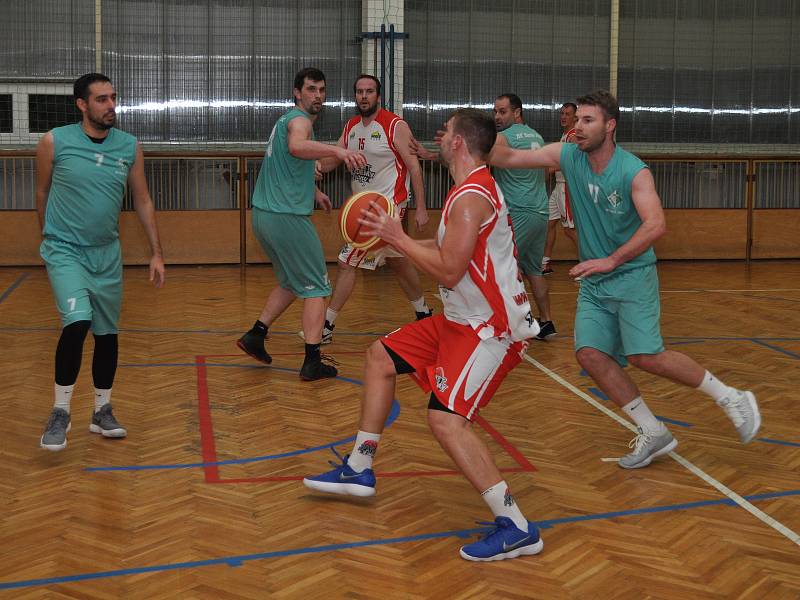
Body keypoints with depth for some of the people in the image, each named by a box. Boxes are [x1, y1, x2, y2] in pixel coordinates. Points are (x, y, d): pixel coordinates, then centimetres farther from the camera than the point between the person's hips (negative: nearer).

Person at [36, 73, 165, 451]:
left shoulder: (129, 146, 0)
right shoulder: (55, 142, -9)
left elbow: (142, 202, 8)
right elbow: (42, 194, 5)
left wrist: (156, 253, 5)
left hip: (107, 253, 4)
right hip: (64, 250, -4)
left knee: (107, 332, 9)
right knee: (77, 322, -22)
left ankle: (102, 412, 26)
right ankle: (60, 412, -7)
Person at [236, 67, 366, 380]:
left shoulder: (287, 120, 20)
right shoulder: (299, 119, -11)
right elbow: (297, 146, -37)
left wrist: (314, 192, 43)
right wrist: (336, 150, -52)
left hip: (263, 215, 9)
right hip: (287, 216, -9)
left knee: (291, 283, 24)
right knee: (316, 288, 0)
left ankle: (255, 335, 22)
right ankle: (313, 362, -1)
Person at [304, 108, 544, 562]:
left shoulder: (472, 196, -21)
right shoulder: (474, 189, 13)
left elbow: (449, 270, -25)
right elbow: (448, 249, 19)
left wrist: (398, 237, -14)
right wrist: (393, 237, 10)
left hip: (492, 329, -11)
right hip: (464, 320, 11)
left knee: (446, 418, -24)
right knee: (381, 357, 17)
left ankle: (517, 529, -19)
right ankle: (359, 470, 28)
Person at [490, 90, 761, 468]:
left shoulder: (634, 172, -15)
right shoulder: (568, 157, 0)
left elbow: (655, 225, -27)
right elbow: (509, 158, 1)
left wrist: (612, 260, -32)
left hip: (633, 275, -6)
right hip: (594, 282, 6)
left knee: (644, 356, -17)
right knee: (589, 353, -10)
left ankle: (731, 398, 4)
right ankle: (653, 434, 3)